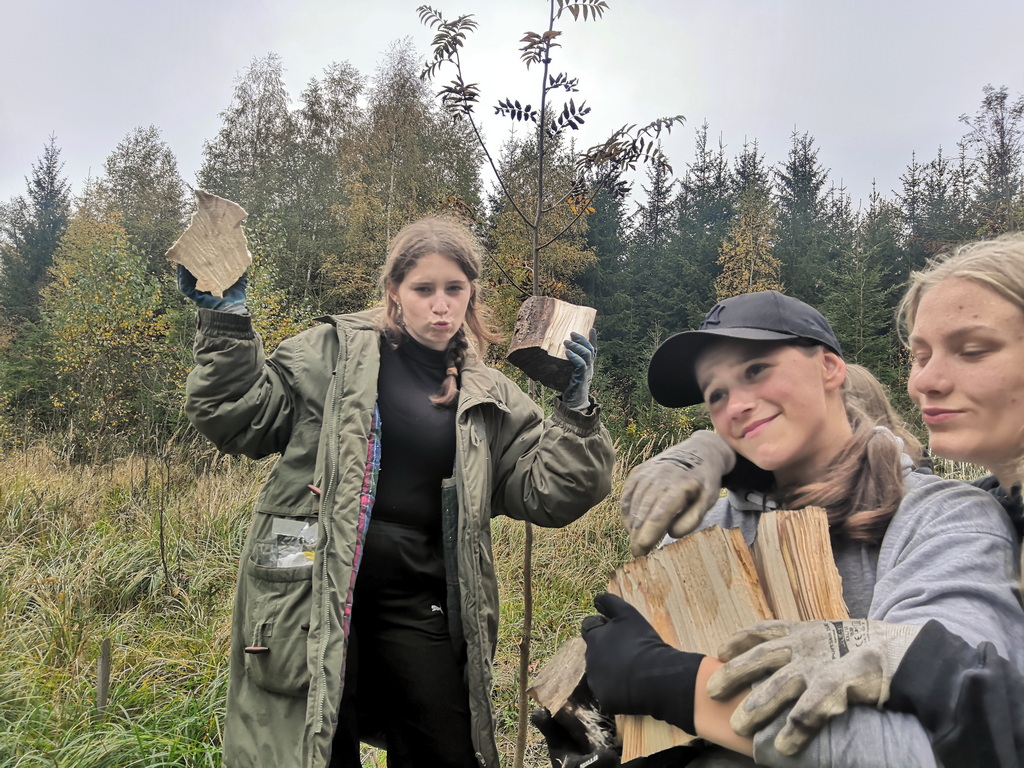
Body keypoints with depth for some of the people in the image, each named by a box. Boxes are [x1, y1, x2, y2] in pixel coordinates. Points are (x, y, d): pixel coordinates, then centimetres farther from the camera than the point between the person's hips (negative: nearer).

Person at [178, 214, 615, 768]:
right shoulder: (332, 352, 3)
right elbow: (239, 418, 2)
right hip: (315, 590, -2)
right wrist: (226, 322, -7)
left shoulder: (489, 400, 11)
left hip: (418, 600, 3)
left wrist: (575, 409, -5)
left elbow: (549, 494, 7)